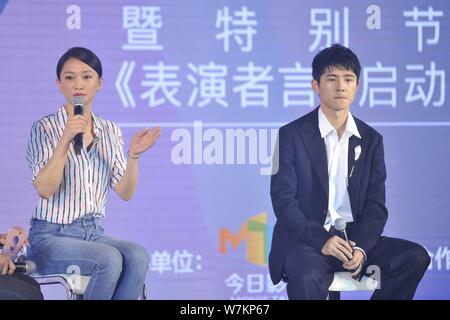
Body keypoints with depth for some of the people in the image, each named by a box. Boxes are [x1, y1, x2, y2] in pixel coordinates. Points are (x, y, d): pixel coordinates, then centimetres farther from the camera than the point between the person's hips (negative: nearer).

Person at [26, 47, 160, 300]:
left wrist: (134, 156, -13)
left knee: (138, 256, -27)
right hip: (52, 235, -4)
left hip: (94, 232, 5)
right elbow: (44, 190, -16)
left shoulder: (110, 131, 11)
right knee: (110, 259, -32)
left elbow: (125, 193, 5)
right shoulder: (45, 128, -4)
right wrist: (65, 141, -26)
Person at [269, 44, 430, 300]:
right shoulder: (291, 135, -1)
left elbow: (376, 206, 5)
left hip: (355, 238, 5)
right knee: (307, 280, -37)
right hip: (305, 239, -4)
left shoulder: (371, 140, 10)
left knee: (415, 257, -18)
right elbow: (283, 200, -7)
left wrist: (360, 247, -14)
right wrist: (322, 240, -20)